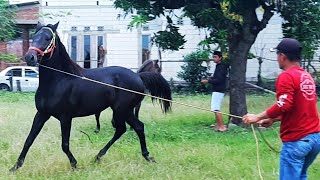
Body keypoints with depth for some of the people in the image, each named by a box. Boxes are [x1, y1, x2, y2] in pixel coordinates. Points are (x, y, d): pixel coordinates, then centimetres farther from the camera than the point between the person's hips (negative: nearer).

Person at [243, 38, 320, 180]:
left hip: (297, 140, -8)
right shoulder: (307, 76, 14)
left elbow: (284, 106, -23)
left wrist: (258, 117, -12)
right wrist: (273, 119, 23)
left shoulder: (286, 76, -12)